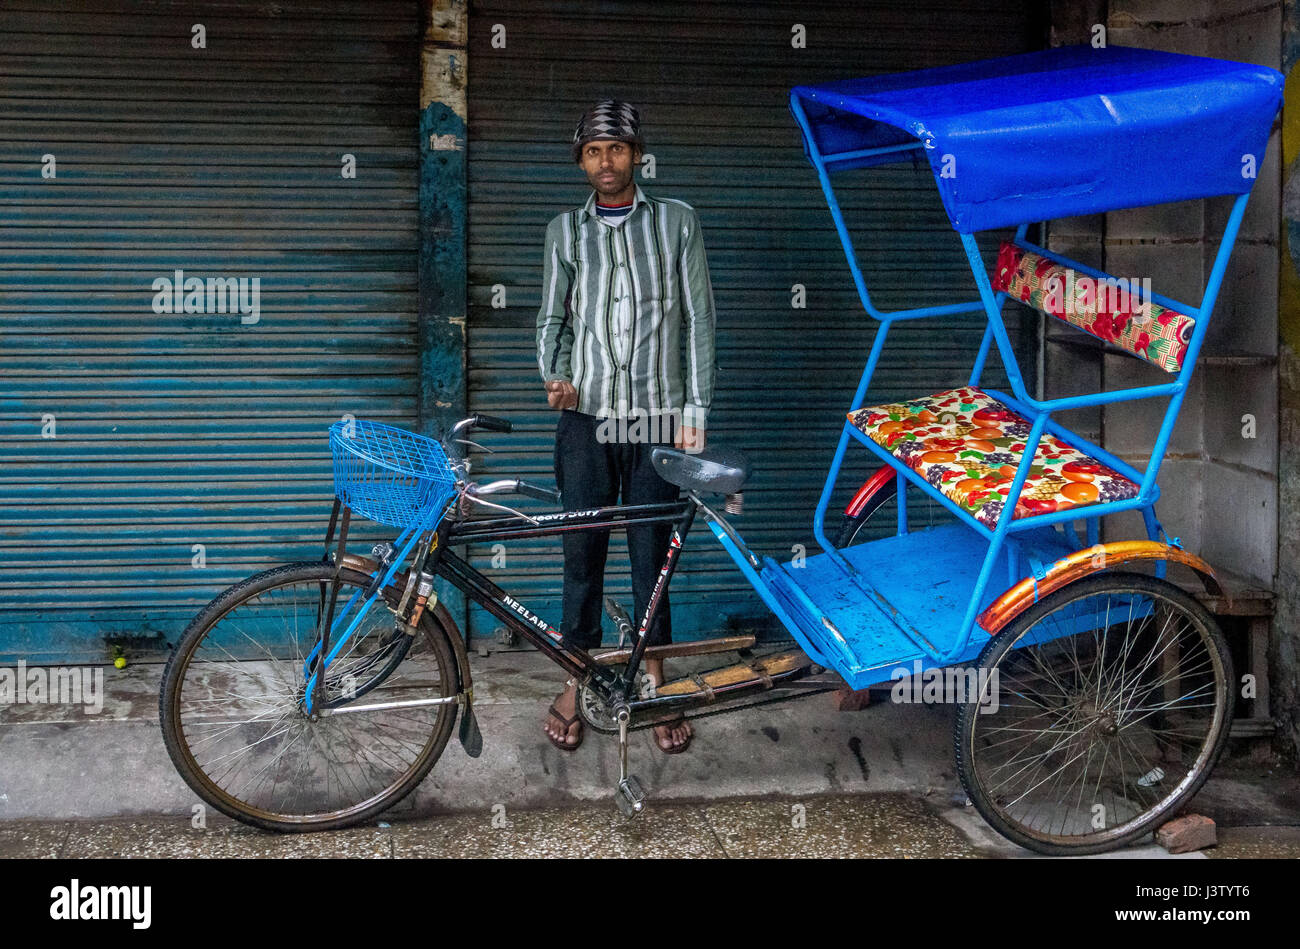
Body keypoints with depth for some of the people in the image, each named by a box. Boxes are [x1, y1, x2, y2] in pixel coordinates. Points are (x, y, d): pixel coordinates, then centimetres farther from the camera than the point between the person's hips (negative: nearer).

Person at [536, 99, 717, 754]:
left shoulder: (676, 221, 4)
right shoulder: (566, 231, 8)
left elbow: (697, 319, 3)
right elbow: (552, 319, 12)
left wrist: (695, 411, -3)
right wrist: (555, 378, -9)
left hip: (657, 418, -1)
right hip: (587, 416, 1)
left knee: (652, 555, 4)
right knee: (582, 552, 5)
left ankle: (654, 682, 17)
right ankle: (577, 680, 17)